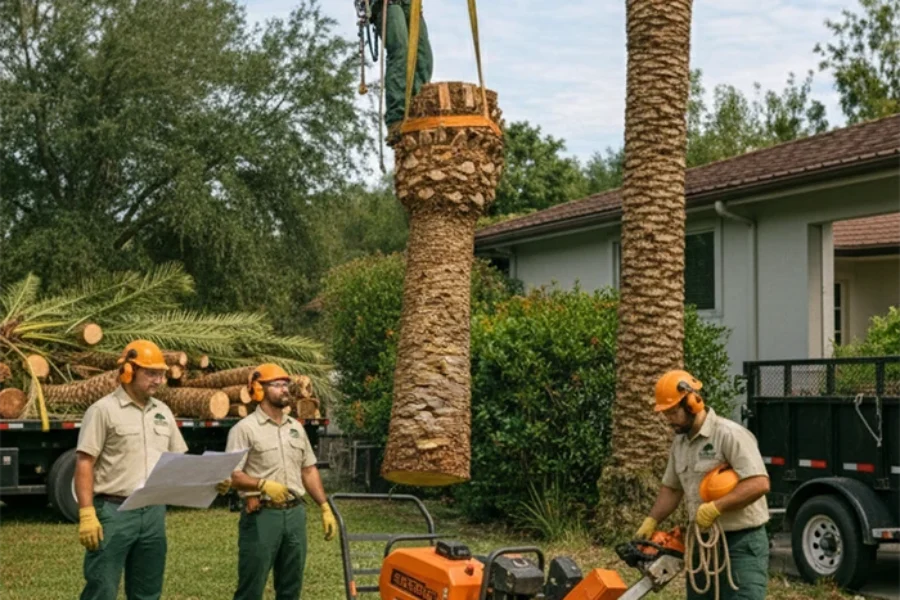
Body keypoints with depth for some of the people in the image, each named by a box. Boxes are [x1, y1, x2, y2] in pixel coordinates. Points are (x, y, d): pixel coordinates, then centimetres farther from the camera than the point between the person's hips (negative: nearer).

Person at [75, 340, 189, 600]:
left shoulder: (162, 412, 13)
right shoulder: (103, 410, -6)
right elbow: (84, 464, -9)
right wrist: (87, 514, -17)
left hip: (154, 512, 6)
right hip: (114, 512, -6)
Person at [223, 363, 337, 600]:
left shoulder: (296, 427, 13)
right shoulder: (245, 429, -7)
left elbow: (309, 470, 18)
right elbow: (231, 476, -13)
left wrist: (325, 508, 11)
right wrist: (263, 485, -28)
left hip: (295, 513, 6)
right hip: (261, 516, -6)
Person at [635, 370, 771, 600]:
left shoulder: (730, 435, -17)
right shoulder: (680, 442, 10)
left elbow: (759, 483, -25)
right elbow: (671, 488, 20)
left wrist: (716, 507, -26)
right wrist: (651, 522, 8)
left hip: (742, 544, -9)